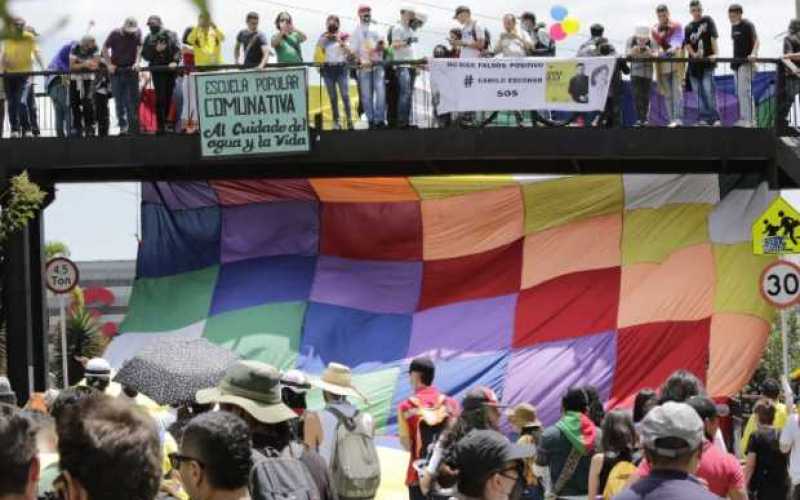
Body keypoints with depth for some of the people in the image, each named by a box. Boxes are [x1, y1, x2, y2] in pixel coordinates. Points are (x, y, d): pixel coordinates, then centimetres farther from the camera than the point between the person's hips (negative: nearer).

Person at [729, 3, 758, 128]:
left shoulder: (747, 25, -10)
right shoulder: (733, 26, 14)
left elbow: (756, 40, -18)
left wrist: (753, 54, -34)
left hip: (746, 62, -9)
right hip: (736, 62, 9)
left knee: (744, 91, -13)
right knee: (739, 92, 11)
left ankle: (750, 119, -12)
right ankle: (744, 118, 17)